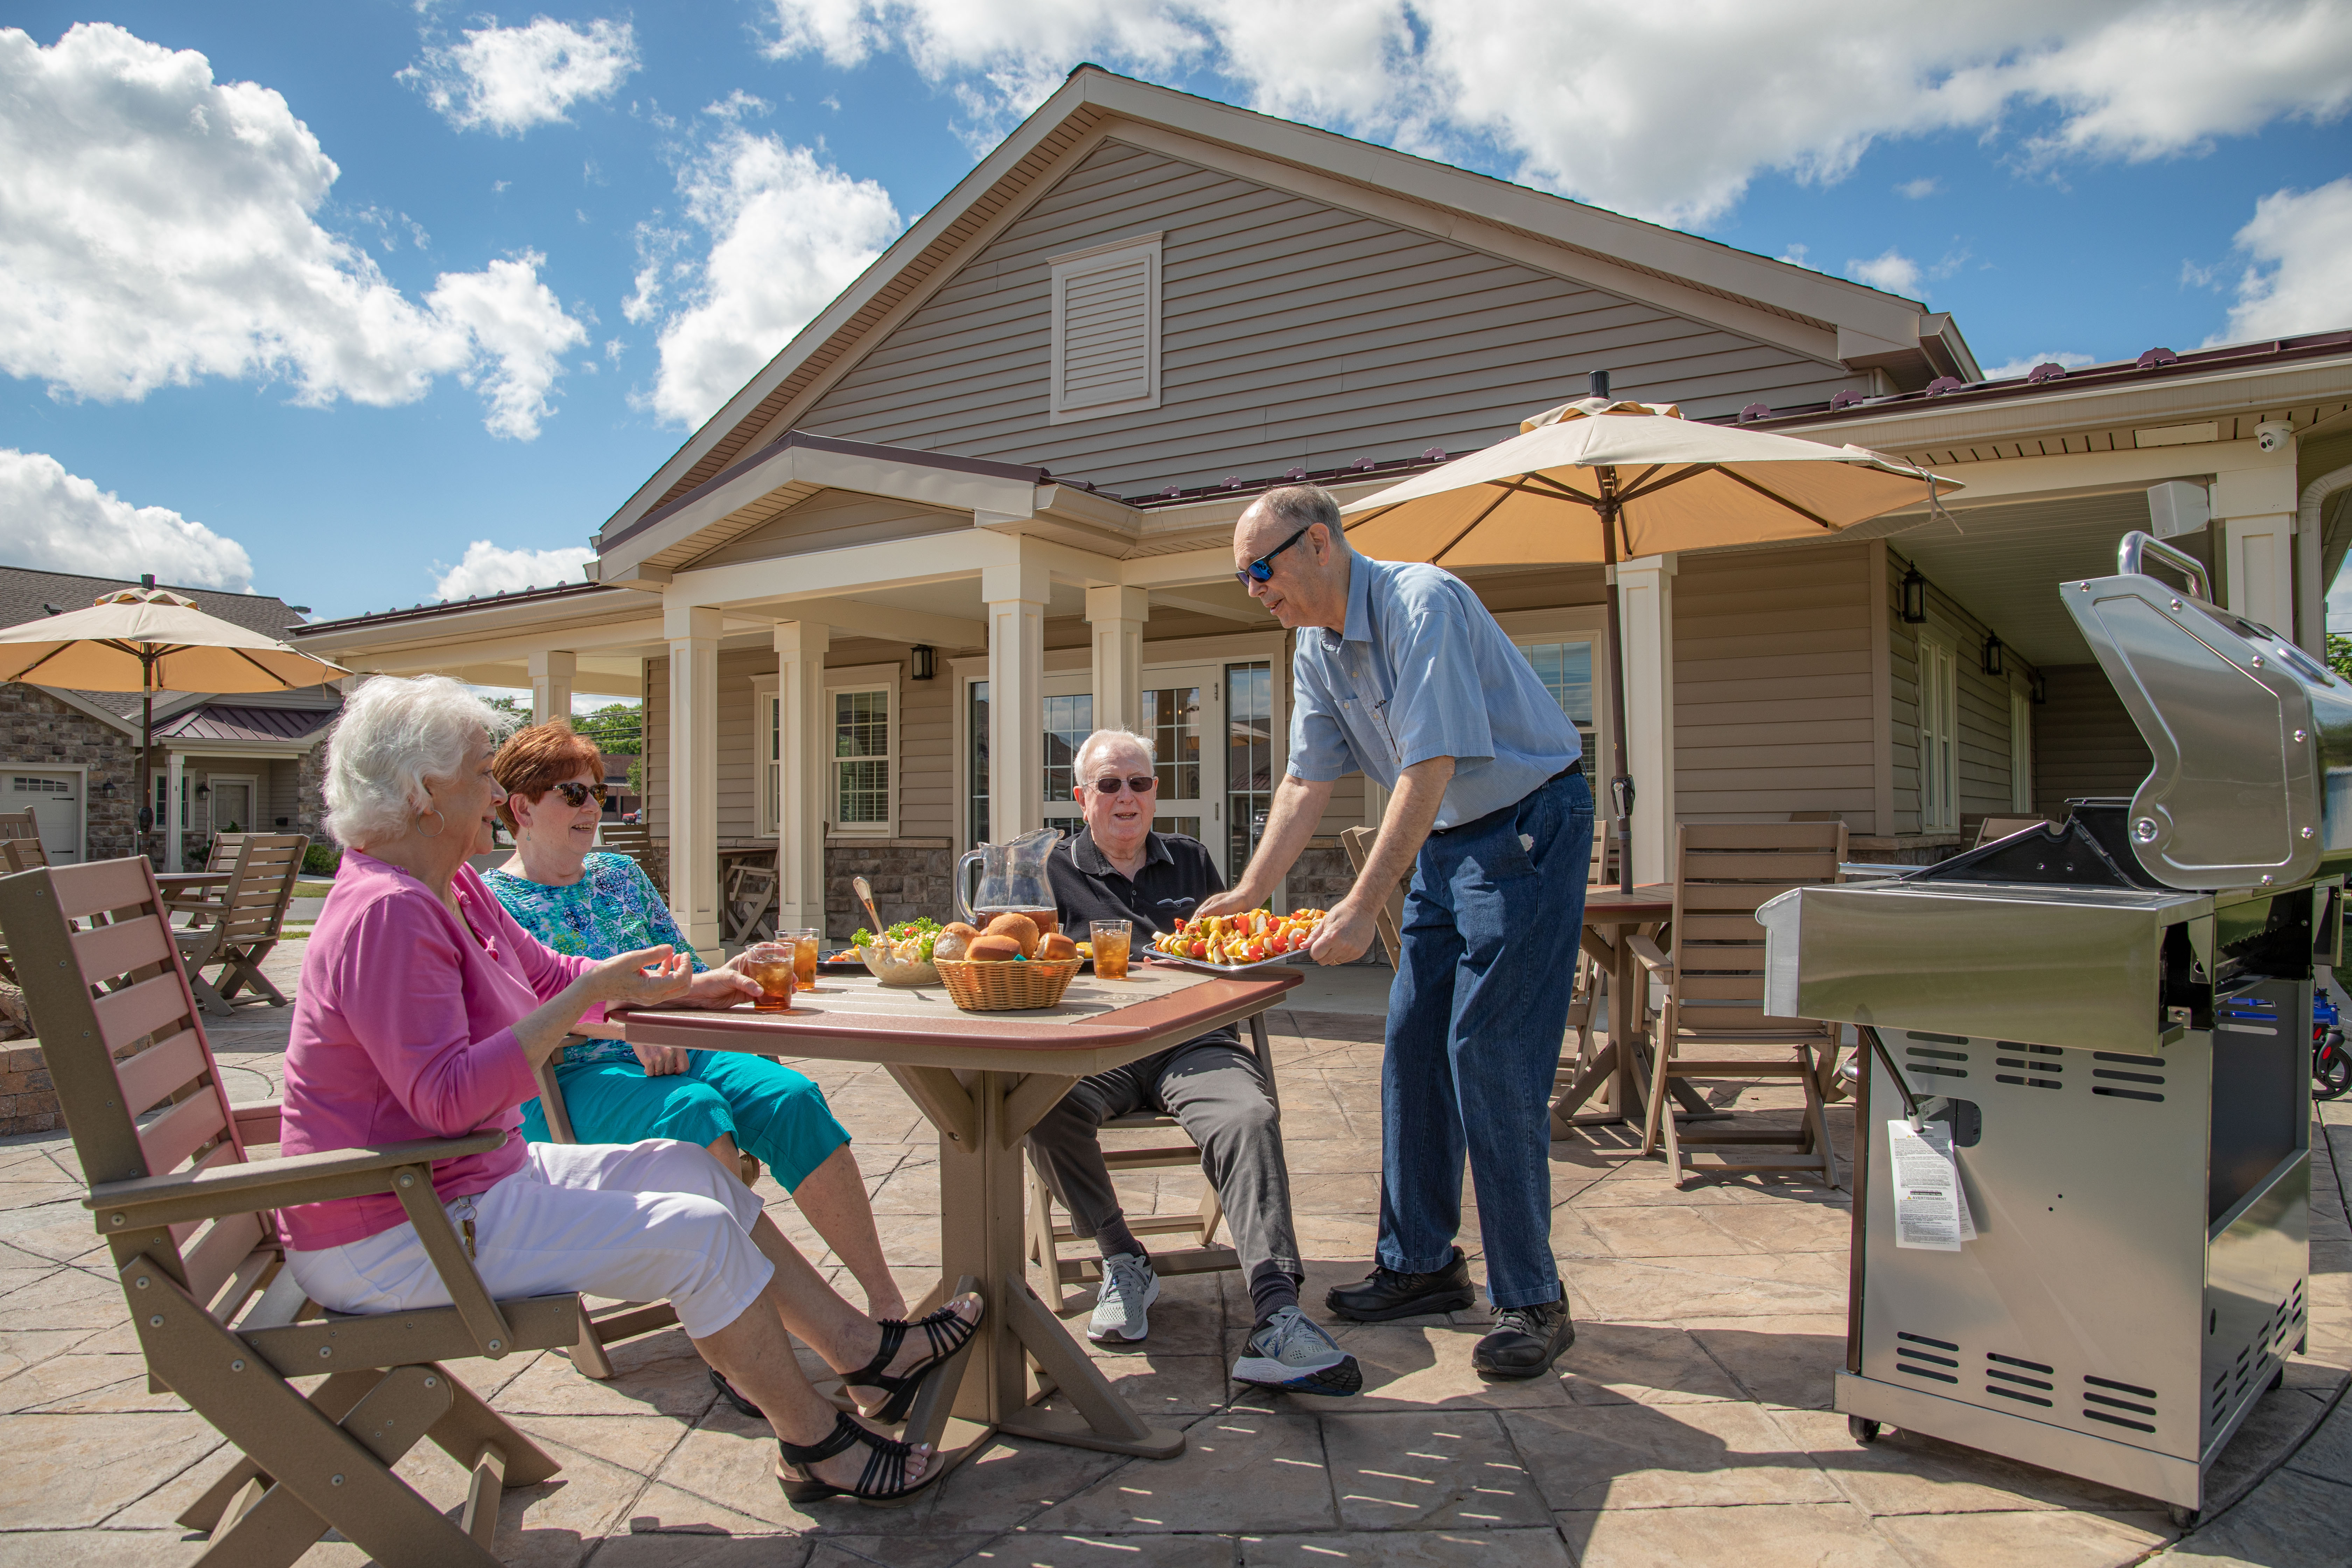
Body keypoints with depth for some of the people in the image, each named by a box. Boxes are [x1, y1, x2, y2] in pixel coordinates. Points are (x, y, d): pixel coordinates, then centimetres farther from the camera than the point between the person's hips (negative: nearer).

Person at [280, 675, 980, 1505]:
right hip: (392, 1240, -11)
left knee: (690, 1167, 7)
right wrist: (593, 992, -28)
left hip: (474, 1174, 11)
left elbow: (549, 975, 19)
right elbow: (446, 1099, -30)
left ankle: (868, 1350, 12)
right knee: (693, 1231, -16)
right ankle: (814, 1443, 2)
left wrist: (684, 986, 7)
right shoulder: (385, 913, -24)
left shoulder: (451, 890, 8)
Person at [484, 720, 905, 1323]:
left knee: (791, 1096, -23)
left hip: (668, 1052, 5)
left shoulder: (620, 875, 21)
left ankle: (887, 1300, -27)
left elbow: (685, 972, 20)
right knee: (692, 1108, -36)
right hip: (568, 1082, -4)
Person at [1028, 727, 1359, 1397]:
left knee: (1250, 1117, -32)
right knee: (1045, 1104, -34)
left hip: (1193, 1041, 1)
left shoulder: (1191, 860, 22)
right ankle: (1122, 1261, -14)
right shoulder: (1057, 870, 15)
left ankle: (1277, 1314, -41)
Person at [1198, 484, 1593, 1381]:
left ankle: (1531, 1302, 1)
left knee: (1489, 1058, -11)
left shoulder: (1422, 603, -22)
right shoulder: (1317, 649, 5)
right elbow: (1307, 783, 9)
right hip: (1445, 840, 9)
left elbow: (1429, 770, -27)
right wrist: (1248, 894, 3)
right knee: (1413, 1049, 7)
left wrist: (1363, 906, -28)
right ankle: (1420, 1265, 20)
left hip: (1526, 827, -8)